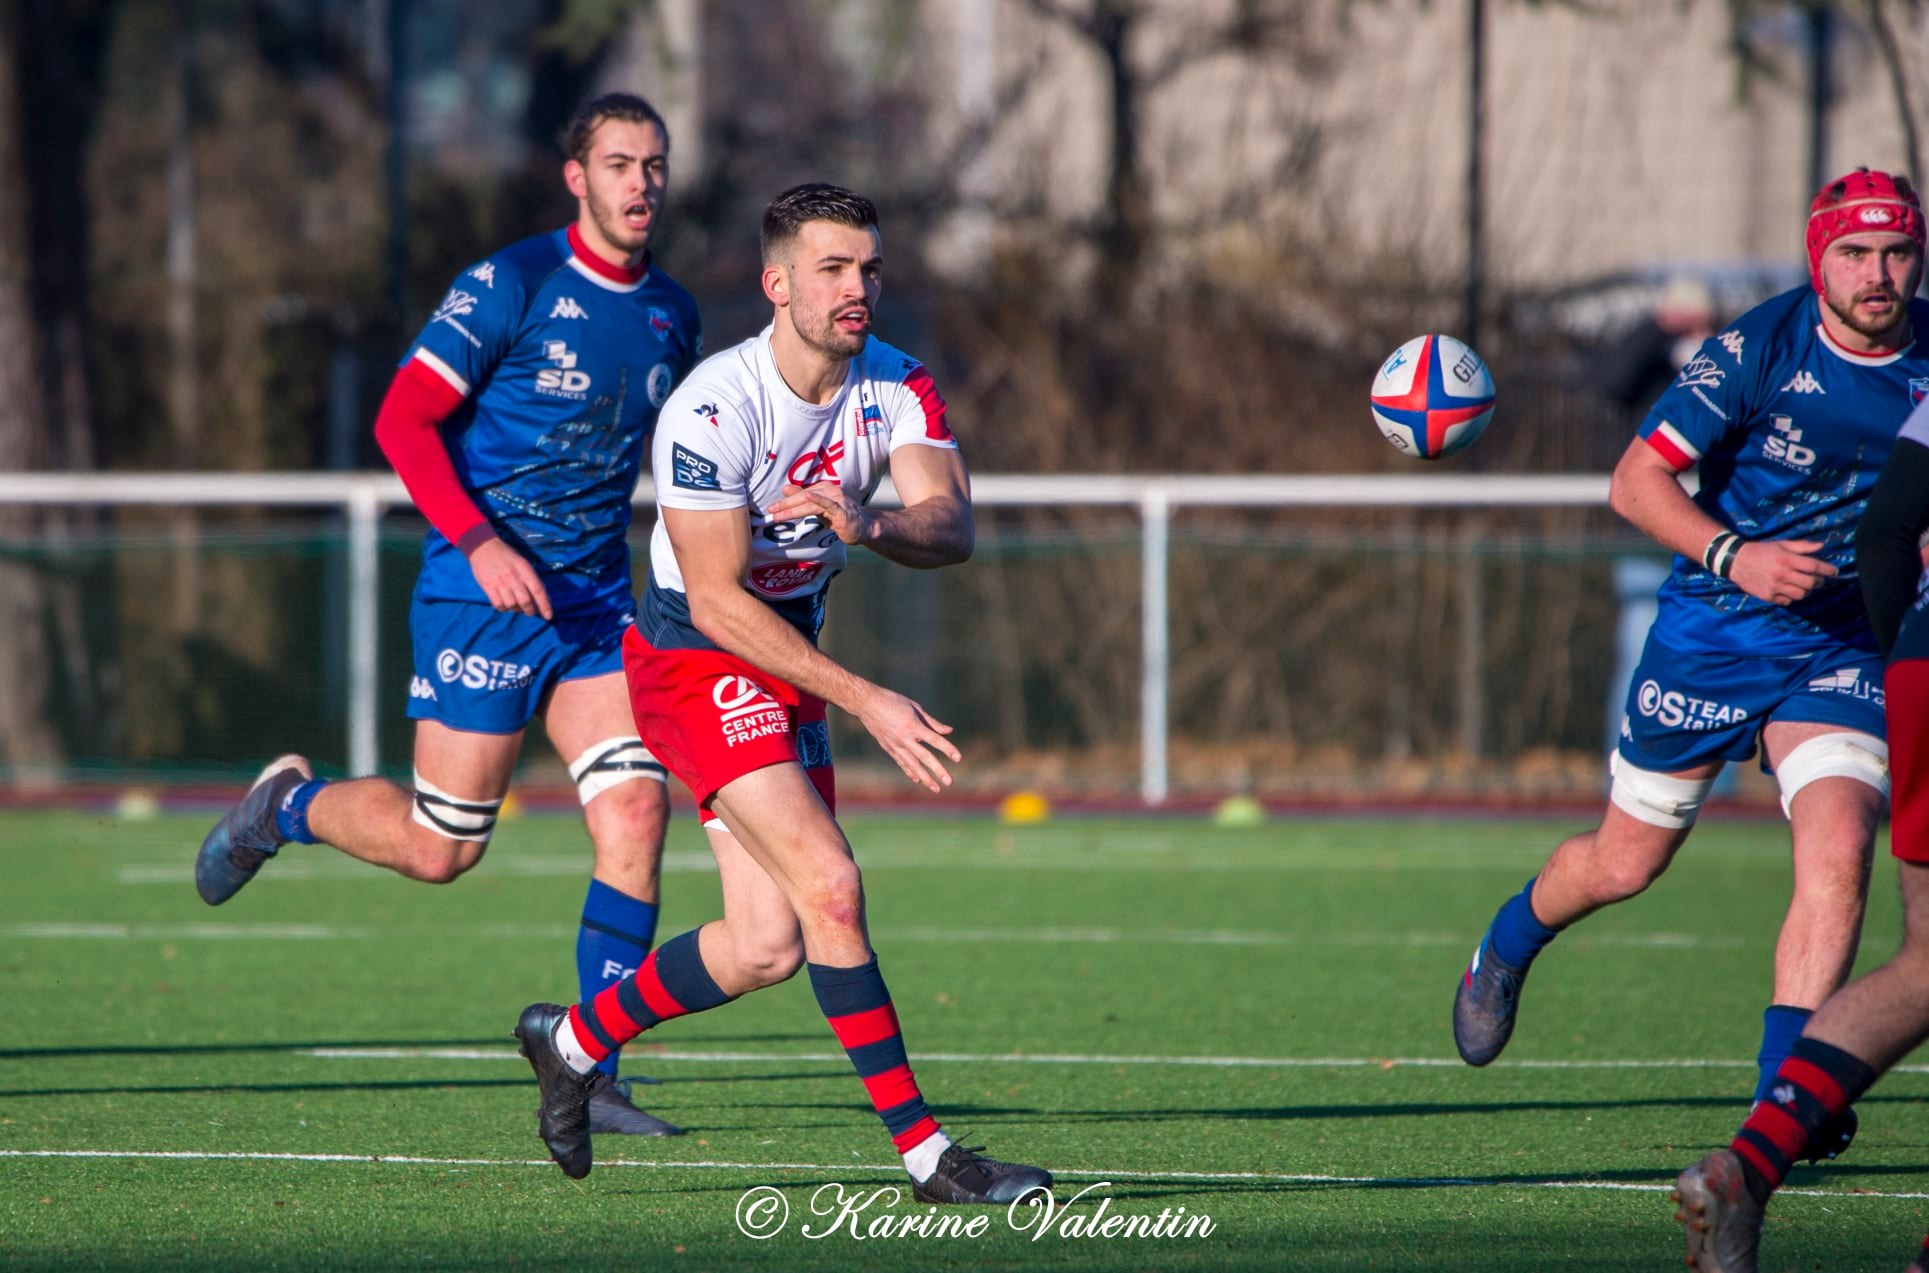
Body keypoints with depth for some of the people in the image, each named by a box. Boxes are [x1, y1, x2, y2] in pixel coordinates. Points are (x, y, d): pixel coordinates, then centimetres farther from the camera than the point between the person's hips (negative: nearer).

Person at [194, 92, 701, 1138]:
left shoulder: (672, 316, 9)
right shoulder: (511, 286, -11)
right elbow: (403, 419, -14)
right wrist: (480, 542, -24)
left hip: (596, 605, 5)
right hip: (482, 595, -5)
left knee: (635, 810, -12)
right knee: (439, 848, -2)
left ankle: (589, 1073, -7)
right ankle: (285, 805, 30)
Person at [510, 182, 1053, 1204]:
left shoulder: (898, 389, -7)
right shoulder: (711, 411, -25)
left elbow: (950, 526, -22)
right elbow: (717, 602, -25)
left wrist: (870, 524, -46)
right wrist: (868, 703, -28)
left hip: (790, 661, 7)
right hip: (696, 662, -7)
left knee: (766, 948, 5)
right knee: (830, 887, -21)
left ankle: (571, 1041, 29)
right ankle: (925, 1154, -17)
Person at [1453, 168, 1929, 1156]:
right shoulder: (1760, 349, -17)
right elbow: (1637, 480, -17)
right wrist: (1735, 556, -31)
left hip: (1846, 648, 2)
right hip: (1713, 631, -2)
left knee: (1838, 850, -22)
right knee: (1626, 862, 10)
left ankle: (1783, 1095, -18)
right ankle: (1506, 948, 43)